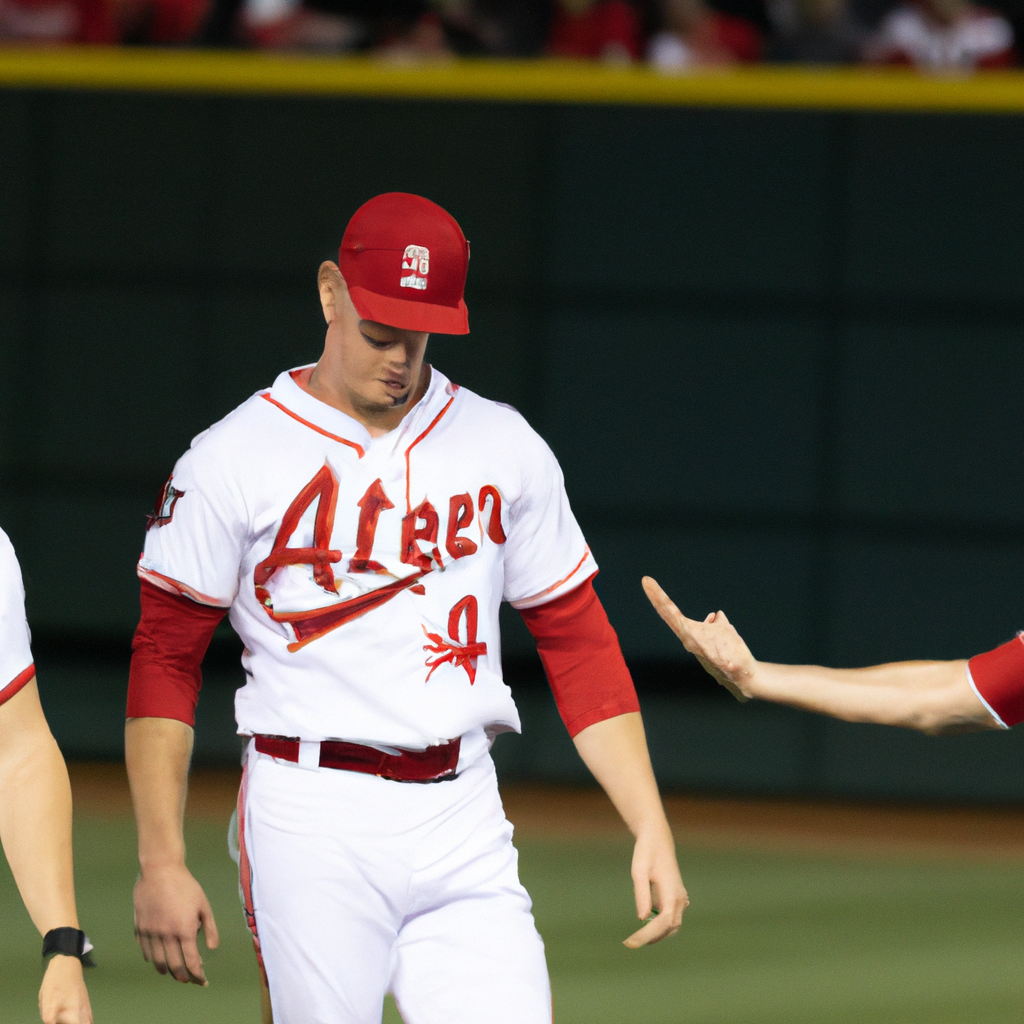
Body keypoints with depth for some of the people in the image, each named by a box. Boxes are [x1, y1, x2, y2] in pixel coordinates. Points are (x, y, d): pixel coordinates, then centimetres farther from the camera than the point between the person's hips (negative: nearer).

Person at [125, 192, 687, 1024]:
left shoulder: (504, 449, 10)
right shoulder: (233, 460, 0)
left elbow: (579, 643, 12)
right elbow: (165, 662, 1)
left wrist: (651, 829, 3)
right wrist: (161, 862, -6)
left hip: (464, 829, 3)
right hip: (312, 823, -3)